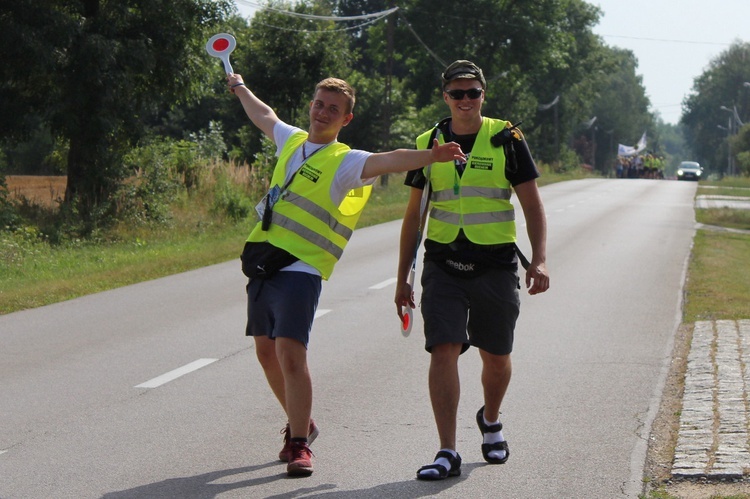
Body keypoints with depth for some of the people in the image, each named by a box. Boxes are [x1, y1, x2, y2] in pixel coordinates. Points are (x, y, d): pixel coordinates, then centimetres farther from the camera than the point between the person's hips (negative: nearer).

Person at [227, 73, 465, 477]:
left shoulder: (345, 162, -6)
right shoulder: (291, 140, 14)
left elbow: (388, 161, -24)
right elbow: (264, 116, 36)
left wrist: (429, 156, -41)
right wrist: (240, 89, 52)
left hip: (299, 270, -7)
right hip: (261, 262, 7)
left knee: (290, 353, -17)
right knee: (267, 351, 13)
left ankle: (300, 446, -11)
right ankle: (300, 424, 32)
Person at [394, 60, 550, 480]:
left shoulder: (506, 139, 0)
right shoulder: (428, 144, 7)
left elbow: (533, 205, 1)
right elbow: (414, 214, 13)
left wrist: (540, 260, -12)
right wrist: (403, 277, 11)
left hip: (496, 265, -1)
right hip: (443, 266, 1)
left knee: (496, 357, 9)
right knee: (444, 350, -12)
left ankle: (491, 421, 40)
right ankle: (448, 453, -11)